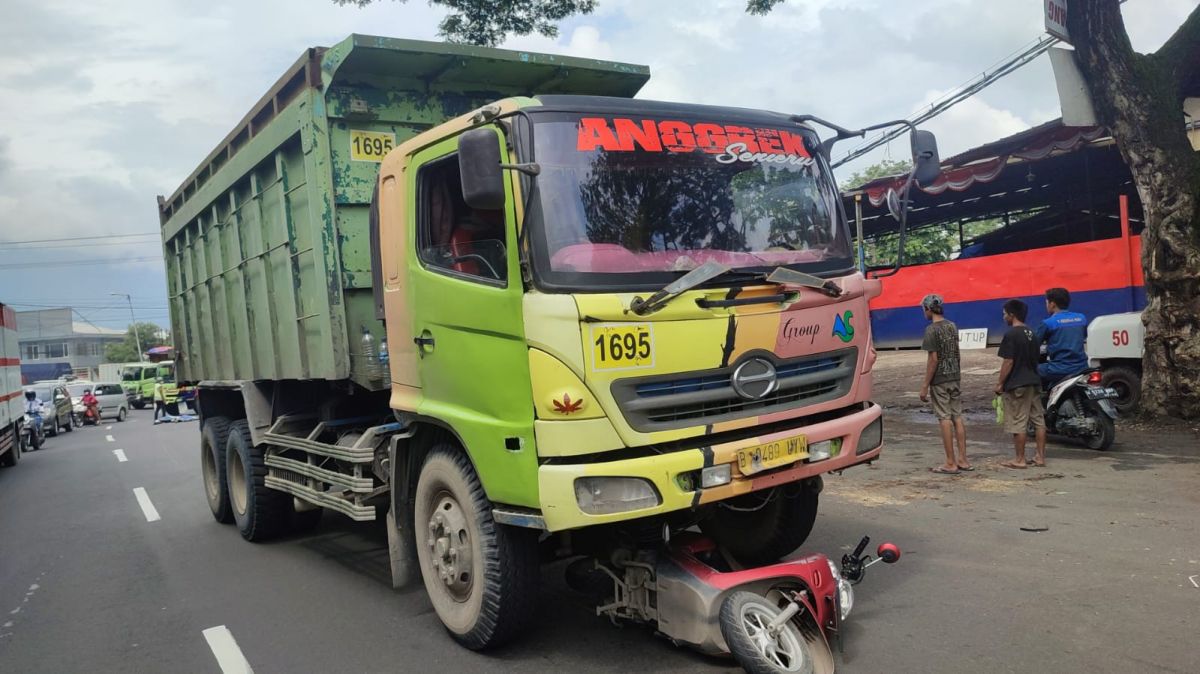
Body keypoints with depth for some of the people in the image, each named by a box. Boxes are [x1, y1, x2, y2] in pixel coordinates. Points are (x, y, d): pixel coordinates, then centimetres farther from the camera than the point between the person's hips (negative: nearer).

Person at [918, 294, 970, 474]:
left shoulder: (932, 330, -14)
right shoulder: (952, 326, 9)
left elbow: (933, 359, -17)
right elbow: (954, 353, 15)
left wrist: (925, 385, -13)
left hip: (939, 380, -7)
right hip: (955, 377, 7)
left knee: (945, 419, -3)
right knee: (958, 417, 10)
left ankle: (950, 463, 0)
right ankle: (963, 460, 13)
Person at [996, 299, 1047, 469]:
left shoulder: (1011, 335, -14)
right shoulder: (1031, 334, 11)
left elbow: (1008, 361, -17)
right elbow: (1035, 358, 16)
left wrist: (1000, 383, -11)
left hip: (1016, 385, -9)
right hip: (1034, 382, 9)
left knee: (1018, 423, -2)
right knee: (1038, 420, 10)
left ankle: (1019, 459, 2)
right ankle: (1040, 457, 14)